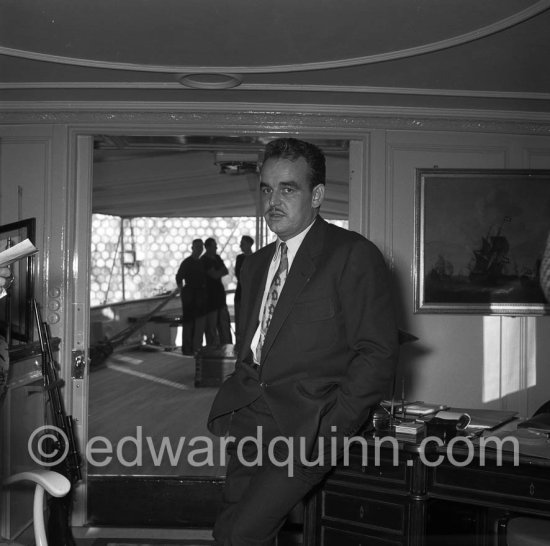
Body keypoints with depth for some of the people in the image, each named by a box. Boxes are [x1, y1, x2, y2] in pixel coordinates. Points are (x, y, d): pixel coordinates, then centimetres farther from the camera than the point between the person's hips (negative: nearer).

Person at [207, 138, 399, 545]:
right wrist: (236, 407, 5)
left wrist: (329, 428, -15)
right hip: (252, 417, 6)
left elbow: (379, 353, -8)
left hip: (308, 423, -6)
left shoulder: (354, 255, -4)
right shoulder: (255, 265, 19)